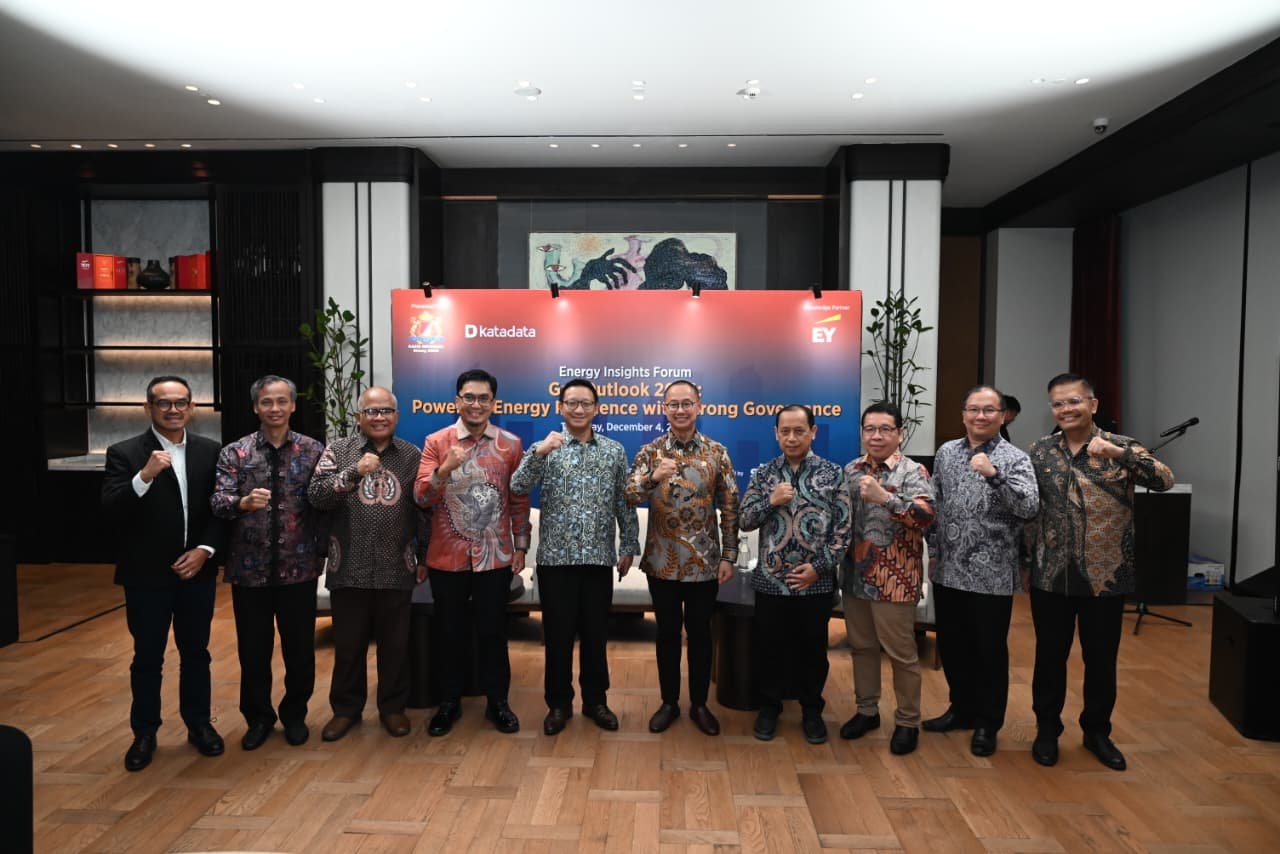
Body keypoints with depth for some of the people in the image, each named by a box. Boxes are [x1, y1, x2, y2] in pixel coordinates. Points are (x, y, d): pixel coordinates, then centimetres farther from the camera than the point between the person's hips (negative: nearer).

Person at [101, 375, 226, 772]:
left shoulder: (210, 451, 2)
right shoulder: (124, 453, -6)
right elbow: (111, 510, -17)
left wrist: (204, 550, -9)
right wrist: (145, 476, -31)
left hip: (197, 570, 2)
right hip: (147, 575, -2)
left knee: (196, 652, 14)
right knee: (147, 658, 9)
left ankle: (199, 724, 28)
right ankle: (144, 733, 25)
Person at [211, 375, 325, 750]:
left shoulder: (313, 450, 0)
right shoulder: (234, 453, -1)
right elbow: (218, 503, -12)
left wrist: (323, 549, -7)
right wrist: (243, 502, -31)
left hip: (299, 568, 0)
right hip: (250, 569, 0)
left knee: (300, 648, 10)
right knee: (253, 649, 12)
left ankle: (295, 714, 30)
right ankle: (258, 717, 32)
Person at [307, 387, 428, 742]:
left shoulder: (412, 455, 5)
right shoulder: (338, 450, 2)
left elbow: (424, 510, 8)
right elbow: (316, 495, -10)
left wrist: (425, 557, 8)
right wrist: (355, 472, -23)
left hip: (396, 570, 1)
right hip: (349, 569, 0)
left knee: (395, 644, 11)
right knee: (348, 645, 12)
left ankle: (393, 707, 28)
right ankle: (346, 708, 30)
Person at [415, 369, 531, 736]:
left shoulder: (511, 444, 0)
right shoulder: (437, 441, -3)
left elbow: (519, 500, 5)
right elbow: (420, 497, -10)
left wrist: (521, 546, 3)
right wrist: (445, 469, -27)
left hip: (495, 556, 0)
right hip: (447, 557, 0)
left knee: (493, 632, 10)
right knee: (451, 633, 13)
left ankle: (497, 701, 27)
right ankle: (449, 702, 31)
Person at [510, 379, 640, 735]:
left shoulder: (614, 451, 5)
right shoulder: (546, 448, 0)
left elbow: (624, 503, 8)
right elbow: (518, 488, -14)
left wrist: (629, 546, 6)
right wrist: (538, 452, -28)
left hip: (599, 558, 2)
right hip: (556, 558, -1)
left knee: (596, 634, 11)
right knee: (558, 635, 8)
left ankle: (595, 701, 28)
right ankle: (559, 703, 24)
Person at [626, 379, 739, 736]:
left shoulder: (717, 453, -1)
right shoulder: (650, 451, -1)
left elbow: (730, 509, 0)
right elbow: (628, 497, -11)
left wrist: (728, 556, -4)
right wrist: (653, 477, -29)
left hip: (704, 561, 0)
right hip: (662, 561, 0)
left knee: (700, 632, 11)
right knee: (667, 632, 11)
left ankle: (699, 704, 26)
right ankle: (669, 702, 27)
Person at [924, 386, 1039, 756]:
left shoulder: (1015, 458, -7)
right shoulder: (946, 453, 7)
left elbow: (1030, 508, -21)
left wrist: (994, 475, -32)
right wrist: (933, 551, 12)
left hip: (992, 575, -5)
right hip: (948, 571, 5)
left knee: (990, 650, 7)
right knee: (952, 645, 15)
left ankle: (987, 723, 24)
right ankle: (963, 708, 35)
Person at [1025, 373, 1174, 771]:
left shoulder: (1120, 446, -3)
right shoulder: (1040, 451, 1)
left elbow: (1164, 481, -19)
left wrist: (1121, 454, -33)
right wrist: (1026, 561, 6)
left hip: (1106, 575, -1)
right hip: (1051, 575, 1)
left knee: (1101, 659, 13)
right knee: (1050, 656, 11)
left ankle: (1097, 731, 33)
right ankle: (1047, 729, 28)